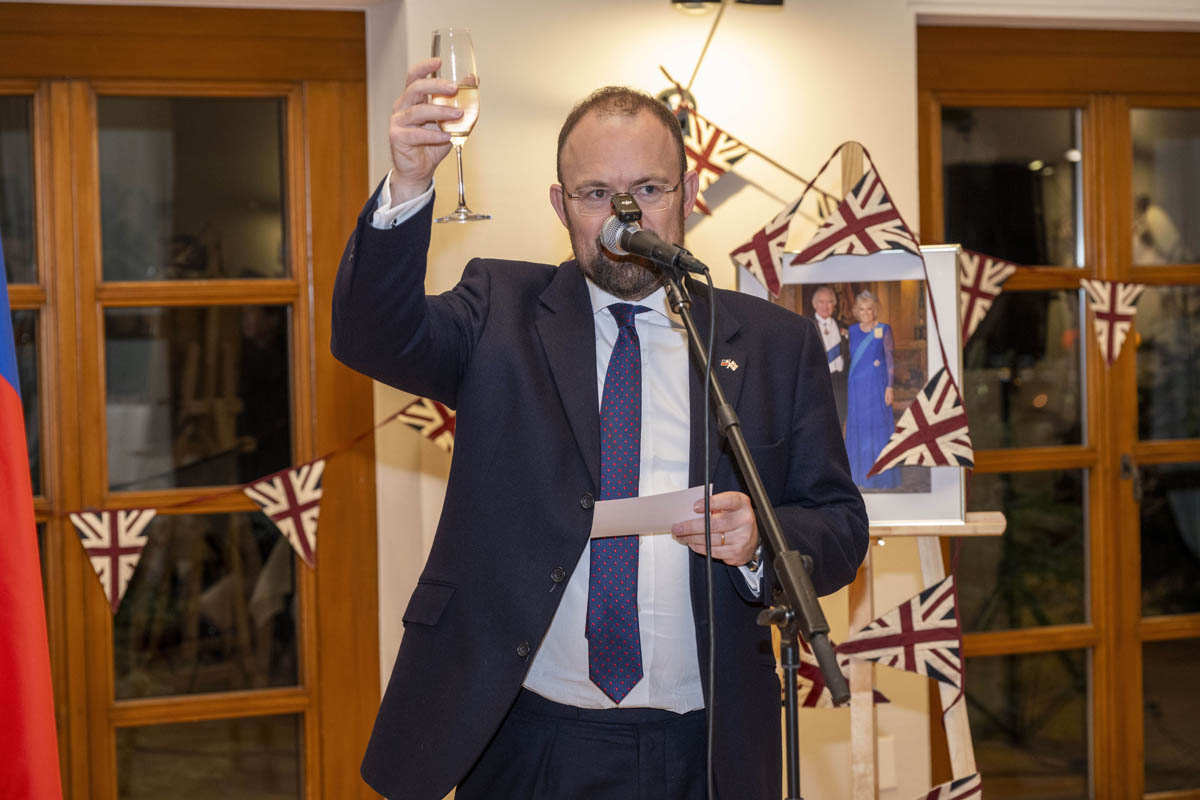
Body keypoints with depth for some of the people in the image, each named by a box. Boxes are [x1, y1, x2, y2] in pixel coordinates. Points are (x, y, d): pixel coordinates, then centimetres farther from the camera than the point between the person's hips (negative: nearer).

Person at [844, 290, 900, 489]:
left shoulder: (884, 330, -2)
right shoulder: (852, 331, 8)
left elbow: (890, 360, -2)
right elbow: (848, 359, 12)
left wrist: (889, 387, -9)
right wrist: (845, 387, 7)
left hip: (877, 386, -4)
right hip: (856, 386, 4)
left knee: (879, 427, -2)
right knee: (857, 428, 6)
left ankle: (882, 476, 5)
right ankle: (860, 475, 14)